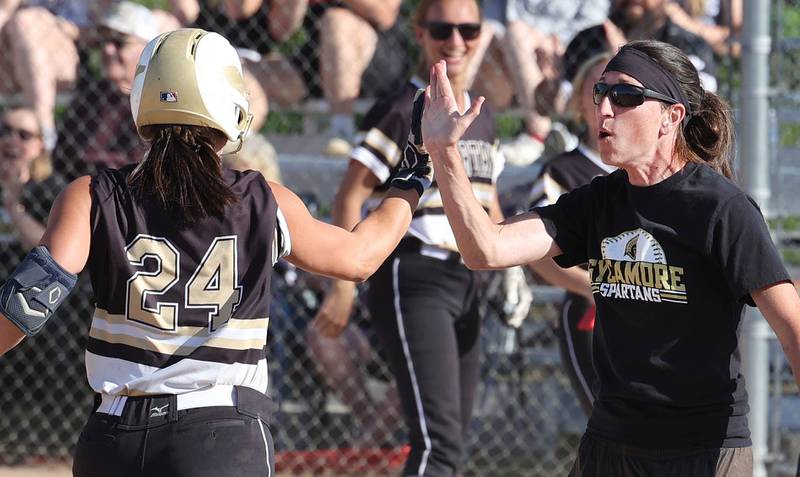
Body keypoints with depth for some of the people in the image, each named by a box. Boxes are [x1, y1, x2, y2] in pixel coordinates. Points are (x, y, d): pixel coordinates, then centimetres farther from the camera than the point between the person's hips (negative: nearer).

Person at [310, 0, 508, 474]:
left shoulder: (482, 120, 14)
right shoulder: (403, 111, -8)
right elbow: (350, 197, -10)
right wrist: (344, 286, -14)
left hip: (464, 283, 8)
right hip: (412, 280, -8)